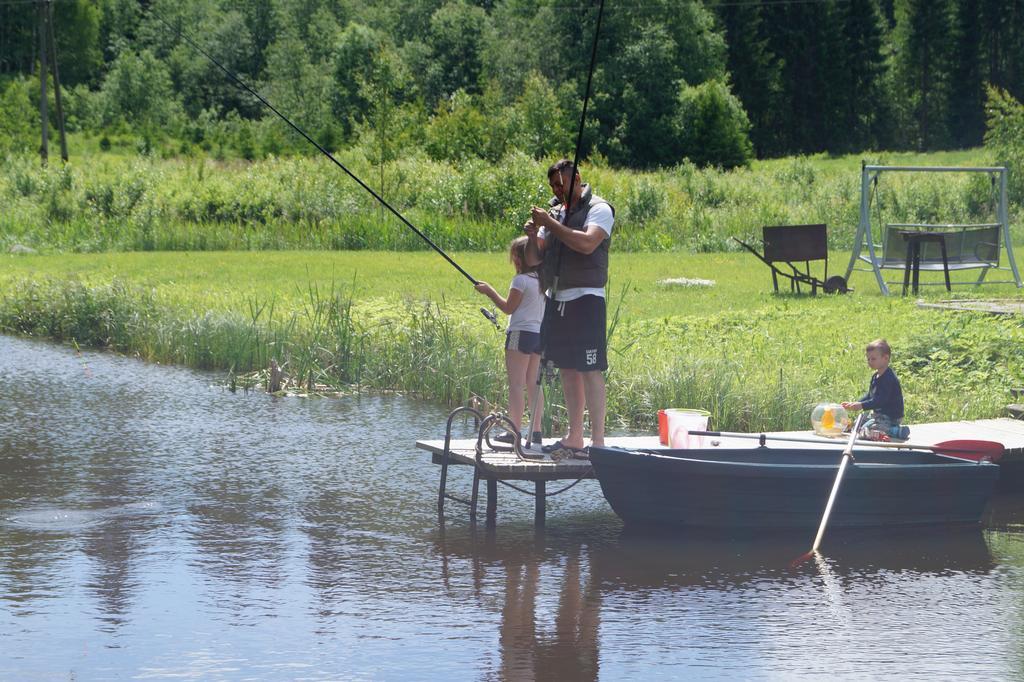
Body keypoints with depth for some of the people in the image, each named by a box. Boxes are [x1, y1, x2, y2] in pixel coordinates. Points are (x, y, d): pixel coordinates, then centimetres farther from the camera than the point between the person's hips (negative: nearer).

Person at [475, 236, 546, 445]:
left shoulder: (521, 280, -12)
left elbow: (508, 308, -6)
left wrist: (489, 292, 5)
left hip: (521, 334, -8)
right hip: (540, 334, 8)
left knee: (516, 384, -7)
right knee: (533, 385, 10)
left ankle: (515, 430, -10)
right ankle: (536, 431, 8)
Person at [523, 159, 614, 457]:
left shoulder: (598, 209, -4)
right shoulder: (555, 213, 17)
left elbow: (587, 243, -23)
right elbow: (533, 259, 16)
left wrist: (549, 224, -18)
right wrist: (532, 236, -4)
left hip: (585, 298, -8)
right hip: (557, 299, 8)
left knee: (590, 370, -11)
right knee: (567, 370, 10)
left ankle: (598, 441, -12)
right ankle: (574, 439, 15)